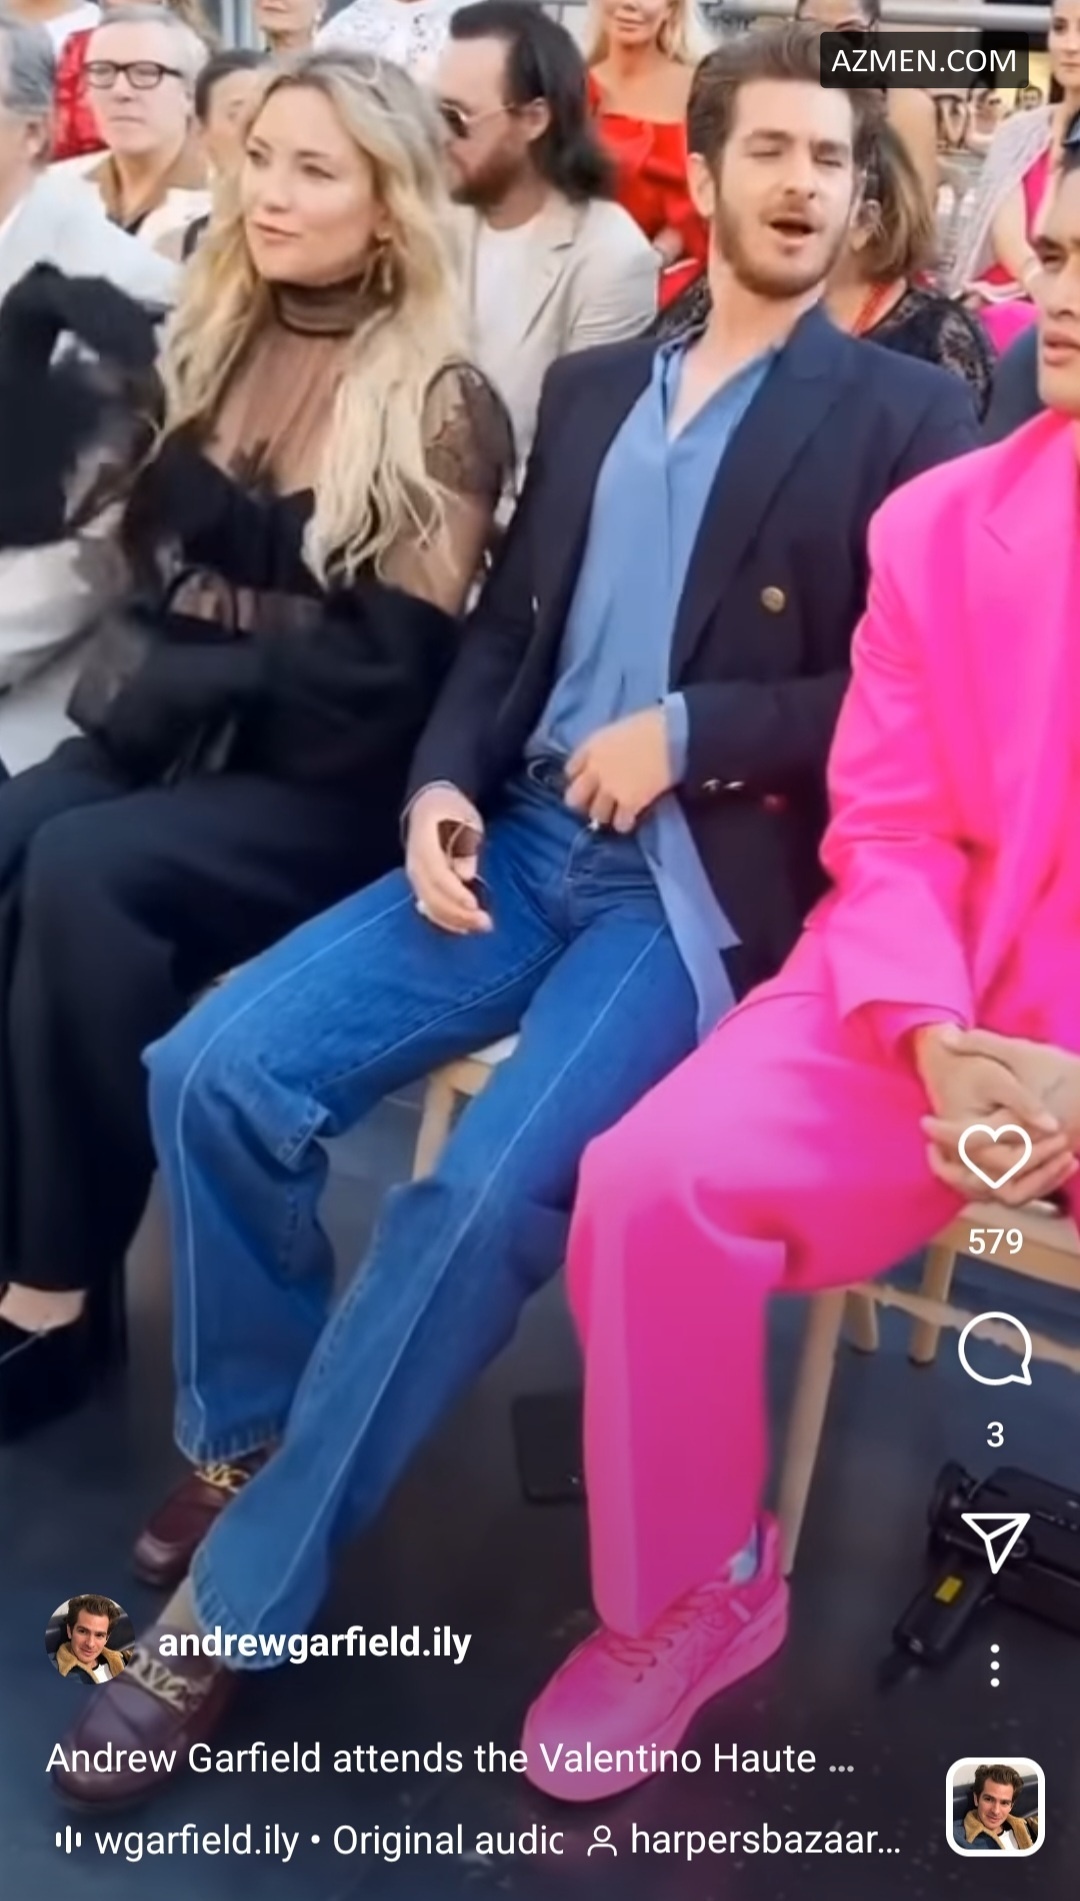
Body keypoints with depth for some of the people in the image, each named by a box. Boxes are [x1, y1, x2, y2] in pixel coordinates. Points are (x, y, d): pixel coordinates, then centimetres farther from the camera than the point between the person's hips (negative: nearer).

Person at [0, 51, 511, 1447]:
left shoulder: (442, 410, -7)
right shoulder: (213, 346, 11)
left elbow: (390, 670, -12)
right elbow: (148, 564, 14)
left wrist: (189, 672, -10)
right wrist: (141, 678, -6)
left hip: (325, 785, -5)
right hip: (171, 736, 5)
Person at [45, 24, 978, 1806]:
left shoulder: (908, 418, 3)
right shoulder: (589, 388, 18)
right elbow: (503, 626, 16)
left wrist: (685, 729, -13)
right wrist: (445, 783, -3)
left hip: (708, 884, -4)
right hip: (524, 841, 5)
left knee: (484, 1194, -27)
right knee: (216, 1068, -15)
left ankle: (237, 1603, -8)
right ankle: (243, 1446, 9)